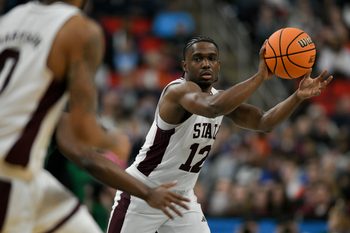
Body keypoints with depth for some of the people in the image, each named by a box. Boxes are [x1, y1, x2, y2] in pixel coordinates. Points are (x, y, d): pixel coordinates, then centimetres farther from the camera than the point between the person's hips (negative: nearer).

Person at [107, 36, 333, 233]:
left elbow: (263, 122, -7)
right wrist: (260, 76, -48)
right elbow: (212, 108, -45)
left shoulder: (222, 97, 2)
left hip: (183, 197, 7)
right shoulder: (178, 90, -24)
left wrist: (299, 96, -23)